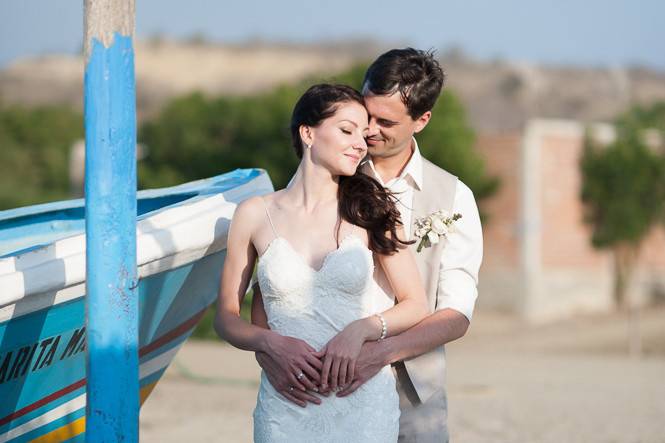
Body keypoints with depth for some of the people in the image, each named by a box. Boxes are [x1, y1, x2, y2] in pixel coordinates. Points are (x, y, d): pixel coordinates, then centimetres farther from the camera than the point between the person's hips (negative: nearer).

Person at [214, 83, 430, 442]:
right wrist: (272, 343, -13)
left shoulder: (370, 210, 2)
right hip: (287, 408, 0)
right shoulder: (255, 215, 1)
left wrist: (360, 329, -15)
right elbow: (226, 318, 5)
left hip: (364, 400, 0)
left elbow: (416, 305, 2)